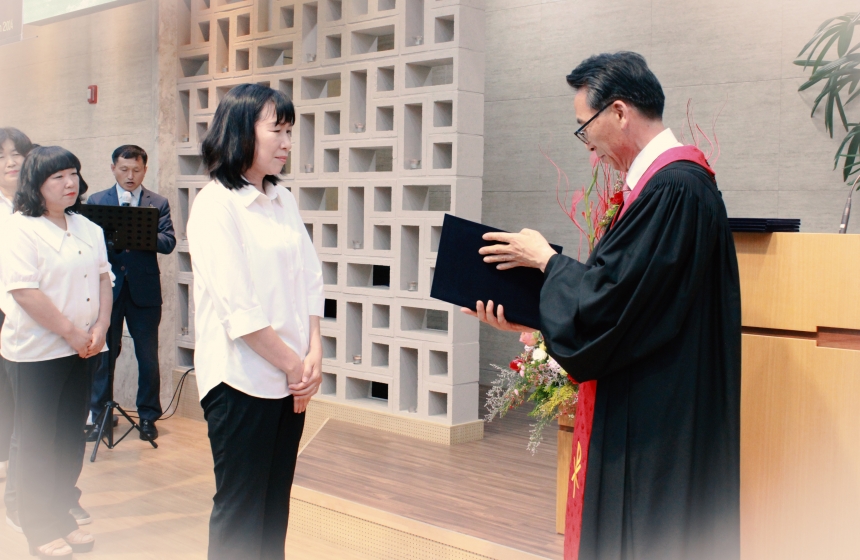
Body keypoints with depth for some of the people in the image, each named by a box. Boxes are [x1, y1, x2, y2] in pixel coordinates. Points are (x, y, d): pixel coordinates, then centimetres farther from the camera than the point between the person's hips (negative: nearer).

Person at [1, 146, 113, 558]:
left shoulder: (88, 229, 11)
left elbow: (103, 278, 11)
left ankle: (60, 518, 26)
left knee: (71, 441, 13)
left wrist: (100, 327, -4)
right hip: (36, 353, -6)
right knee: (38, 444, 4)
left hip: (80, 351, 7)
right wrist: (71, 331, -17)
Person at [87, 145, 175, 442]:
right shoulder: (96, 201, 8)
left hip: (144, 291, 0)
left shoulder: (158, 203, 5)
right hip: (107, 289, 0)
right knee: (103, 354, 7)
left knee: (148, 357, 6)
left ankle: (148, 416, 18)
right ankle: (98, 415, 19)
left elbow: (168, 242, -7)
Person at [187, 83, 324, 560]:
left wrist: (314, 354, -3)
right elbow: (238, 307, -16)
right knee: (240, 512, 3)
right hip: (243, 377, -7)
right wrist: (294, 364, -11)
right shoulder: (215, 204, -11)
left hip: (290, 376, 7)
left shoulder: (283, 200, 11)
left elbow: (310, 279, 9)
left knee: (275, 504, 15)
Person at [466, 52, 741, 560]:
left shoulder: (673, 186, -20)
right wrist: (527, 319, 12)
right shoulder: (670, 177, 12)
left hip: (659, 418, -10)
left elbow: (609, 295, -22)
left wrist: (545, 259, -5)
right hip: (650, 409, 10)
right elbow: (623, 290, 16)